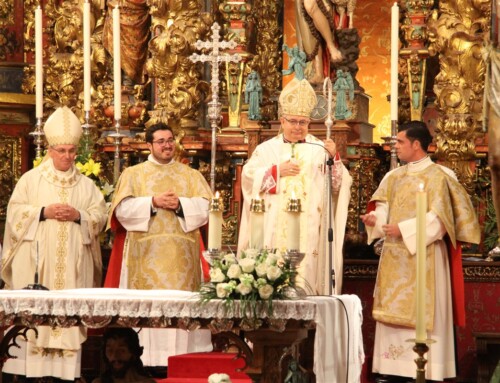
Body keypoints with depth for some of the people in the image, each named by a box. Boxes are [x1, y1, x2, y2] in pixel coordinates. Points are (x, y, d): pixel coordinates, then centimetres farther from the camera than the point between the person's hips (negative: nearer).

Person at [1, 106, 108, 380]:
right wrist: (43, 212, -13)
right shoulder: (31, 179, 7)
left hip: (73, 263, 2)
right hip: (36, 260, -2)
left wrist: (79, 216, -10)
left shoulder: (86, 185, 13)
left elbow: (101, 216, 8)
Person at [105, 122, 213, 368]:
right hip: (146, 254, -1)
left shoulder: (191, 175, 16)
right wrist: (153, 202, -12)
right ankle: (145, 360, -7)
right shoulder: (133, 174, 11)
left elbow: (206, 207, 4)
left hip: (181, 256, 1)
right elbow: (123, 209, -2)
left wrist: (180, 204, -11)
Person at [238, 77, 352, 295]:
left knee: (306, 269, -8)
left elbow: (340, 185, 2)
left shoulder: (319, 150, 9)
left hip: (309, 231, -1)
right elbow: (248, 177, 2)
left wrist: (334, 158, -13)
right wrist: (277, 171, -7)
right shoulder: (267, 149, 14)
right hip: (274, 231, 1)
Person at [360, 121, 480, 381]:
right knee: (393, 311, 4)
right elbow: (384, 209, 9)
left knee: (420, 314, -7)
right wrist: (374, 219, -13)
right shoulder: (394, 176, 14)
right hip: (395, 258, 7)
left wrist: (403, 230, -18)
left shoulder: (438, 176, -7)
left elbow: (438, 218, -14)